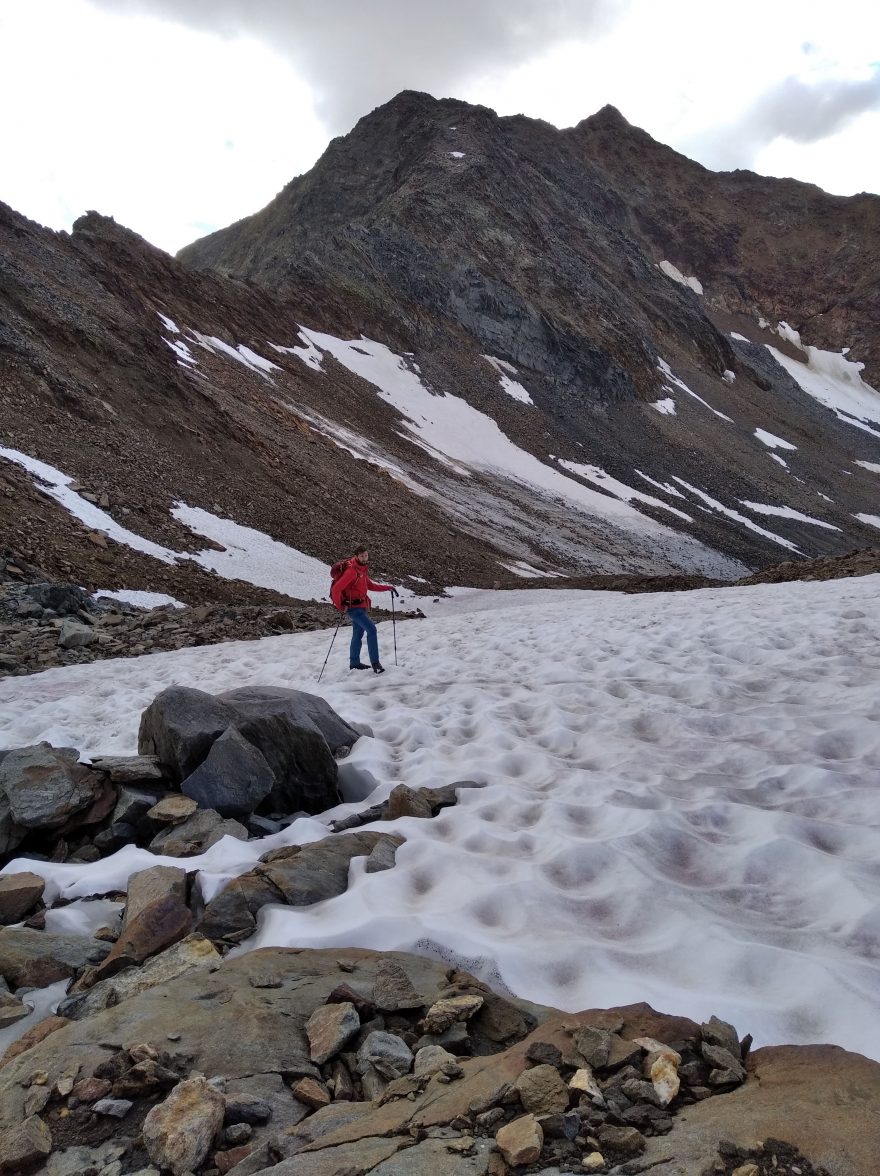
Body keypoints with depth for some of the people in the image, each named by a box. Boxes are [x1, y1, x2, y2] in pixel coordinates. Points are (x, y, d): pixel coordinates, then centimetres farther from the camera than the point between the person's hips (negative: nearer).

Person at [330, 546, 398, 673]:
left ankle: (354, 663, 31)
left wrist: (388, 588, 13)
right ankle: (375, 663, -16)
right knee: (371, 629, -17)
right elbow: (336, 589, -24)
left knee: (358, 634, 18)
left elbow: (371, 586, 21)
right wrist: (340, 606, -16)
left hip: (360, 607, 10)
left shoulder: (362, 570, 9)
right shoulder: (352, 571, -21)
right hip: (354, 607, -10)